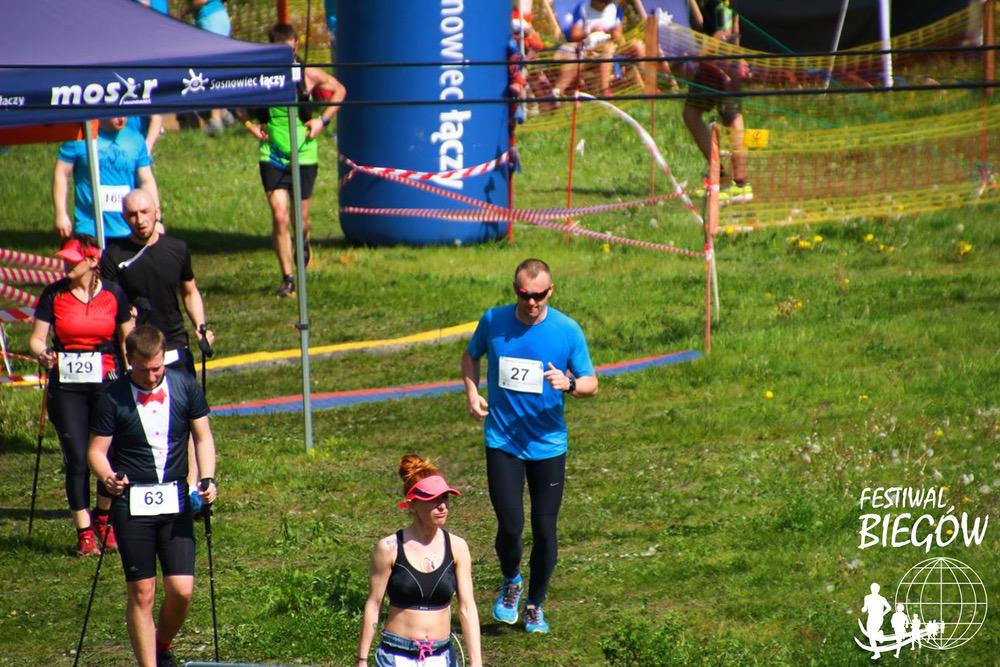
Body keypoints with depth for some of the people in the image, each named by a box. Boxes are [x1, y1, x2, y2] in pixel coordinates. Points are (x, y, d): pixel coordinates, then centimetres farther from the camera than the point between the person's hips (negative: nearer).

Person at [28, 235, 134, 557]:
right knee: (76, 458, -5)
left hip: (106, 382, 0)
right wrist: (43, 354, -18)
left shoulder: (113, 294, 3)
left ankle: (103, 519, 14)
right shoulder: (54, 295, 2)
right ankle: (84, 532, 5)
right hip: (66, 385, 0)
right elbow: (36, 339, 5)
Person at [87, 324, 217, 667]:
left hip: (175, 500, 2)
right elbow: (96, 449, -3)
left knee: (181, 590, -3)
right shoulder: (114, 397, -6)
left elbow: (203, 436, 9)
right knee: (141, 593, -1)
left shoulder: (185, 387, 1)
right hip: (132, 503, -2)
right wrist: (107, 477, -24)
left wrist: (207, 478, -7)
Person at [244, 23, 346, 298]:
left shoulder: (308, 75, -5)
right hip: (272, 155, -1)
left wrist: (323, 120, 0)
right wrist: (249, 124, -3)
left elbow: (339, 90, 12)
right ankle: (287, 278, -2)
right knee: (280, 217, -13)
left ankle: (304, 244, 47)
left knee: (301, 220, 10)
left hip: (304, 154, 1)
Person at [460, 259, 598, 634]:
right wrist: (472, 392, 2)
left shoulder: (567, 331, -7)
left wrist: (569, 384, -23)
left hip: (548, 445, 0)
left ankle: (535, 605, 26)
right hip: (502, 443, 0)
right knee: (510, 525, -9)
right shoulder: (493, 322, -3)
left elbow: (591, 384, 0)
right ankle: (511, 582, 24)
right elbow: (471, 355, 18)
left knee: (545, 530, 4)